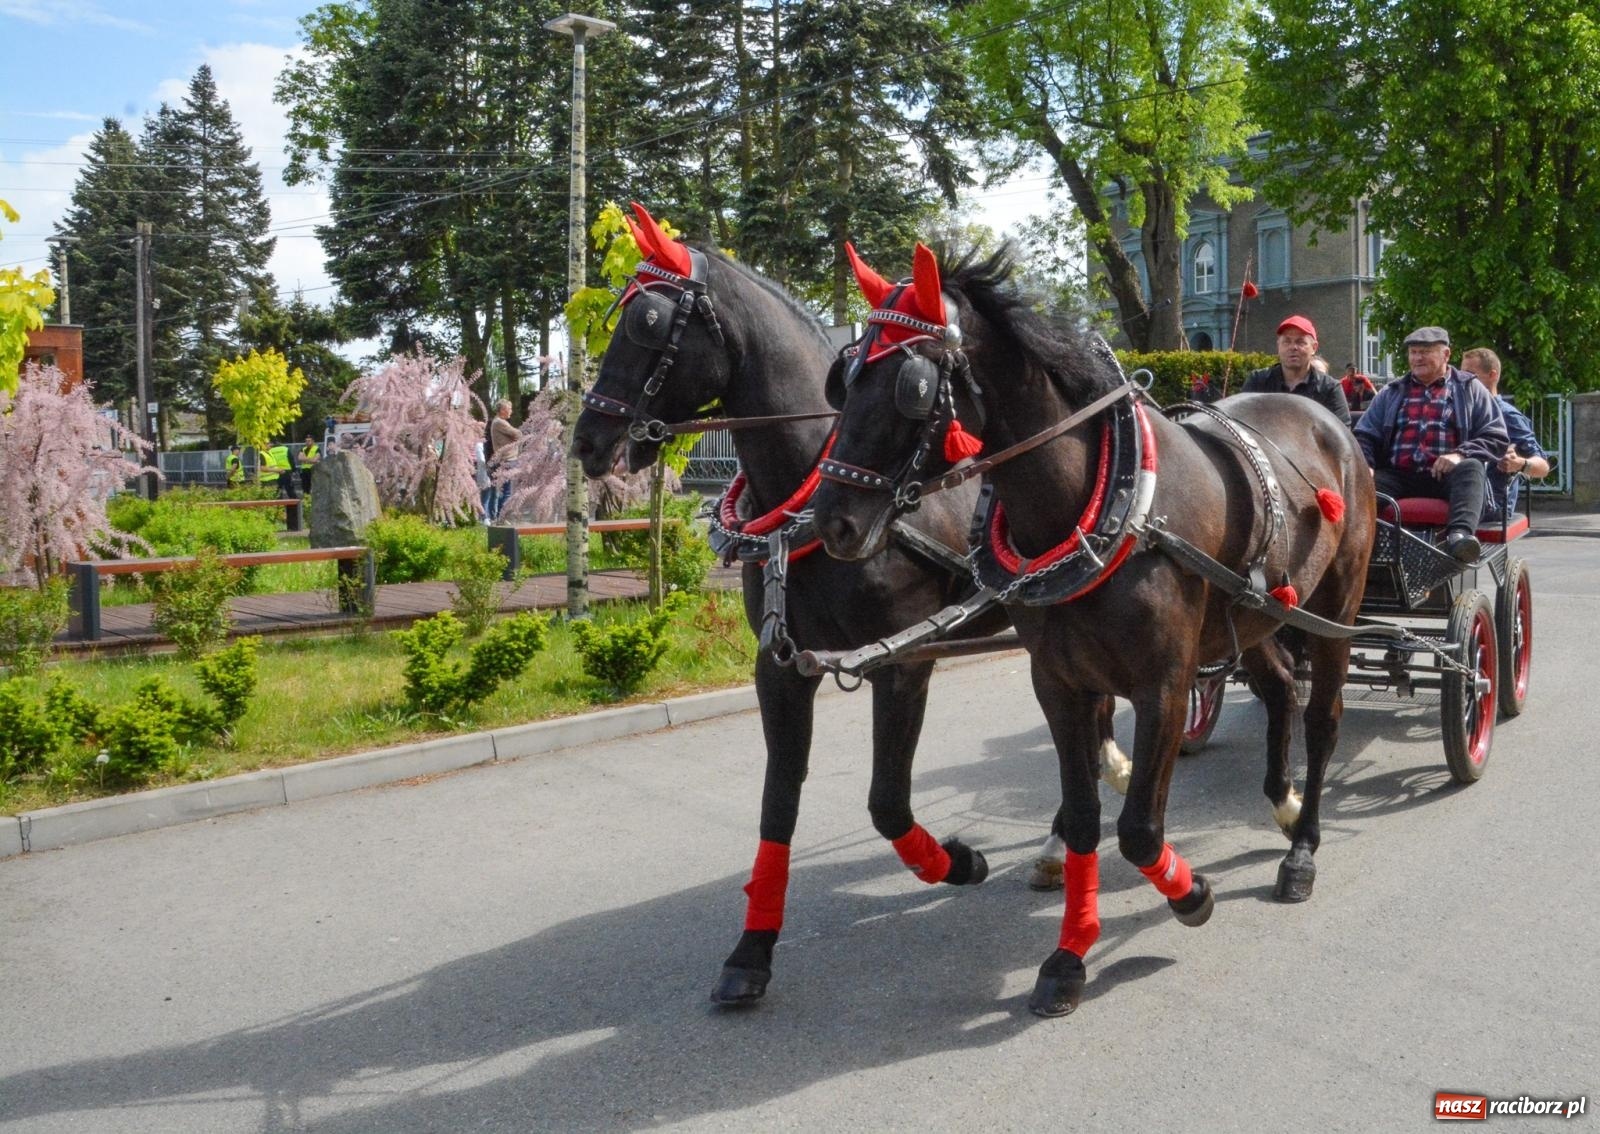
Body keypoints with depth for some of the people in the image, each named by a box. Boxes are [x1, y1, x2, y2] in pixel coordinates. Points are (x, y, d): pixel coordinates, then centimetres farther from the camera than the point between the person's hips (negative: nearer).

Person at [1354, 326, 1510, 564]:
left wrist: (1461, 454, -12)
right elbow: (1364, 435, 19)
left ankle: (1460, 533, -55)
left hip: (1447, 477, -2)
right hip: (1398, 478, 2)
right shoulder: (1391, 393, 26)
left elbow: (1497, 437, 9)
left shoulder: (1470, 389, 18)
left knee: (1471, 468, -34)